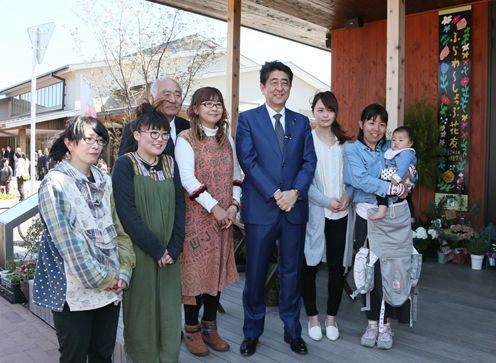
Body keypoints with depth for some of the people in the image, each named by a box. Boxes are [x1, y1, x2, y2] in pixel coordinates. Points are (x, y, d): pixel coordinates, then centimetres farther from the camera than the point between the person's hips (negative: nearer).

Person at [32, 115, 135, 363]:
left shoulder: (104, 182, 9)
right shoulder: (55, 183, -9)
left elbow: (120, 229, 8)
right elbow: (67, 241, -16)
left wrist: (123, 271, -3)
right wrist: (102, 278, -13)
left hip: (111, 287, 5)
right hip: (75, 290, -5)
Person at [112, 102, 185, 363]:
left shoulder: (170, 164, 8)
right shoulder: (125, 164, -7)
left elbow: (178, 207, 5)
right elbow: (127, 213, -15)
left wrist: (173, 248, -5)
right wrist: (156, 249, -14)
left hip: (168, 252, 4)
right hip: (138, 252, -4)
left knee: (168, 310, 9)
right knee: (141, 309, 6)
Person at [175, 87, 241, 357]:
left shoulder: (227, 139, 12)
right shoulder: (186, 139, -6)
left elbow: (236, 175, 11)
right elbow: (187, 178, -15)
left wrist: (233, 205, -3)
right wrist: (214, 207, -17)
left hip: (224, 217, 6)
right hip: (196, 215, -5)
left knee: (218, 269, 10)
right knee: (195, 270, 2)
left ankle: (210, 327, 24)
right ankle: (192, 330, 17)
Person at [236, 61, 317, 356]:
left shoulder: (302, 122, 12)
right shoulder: (248, 119, 2)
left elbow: (309, 161, 5)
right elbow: (248, 161, -7)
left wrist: (295, 192, -11)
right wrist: (275, 194, -14)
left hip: (295, 207, 3)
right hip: (260, 208, -2)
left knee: (292, 271, 12)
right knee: (256, 273, 6)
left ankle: (293, 331, 27)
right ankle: (252, 333, 23)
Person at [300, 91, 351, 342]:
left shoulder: (344, 142, 10)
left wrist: (347, 197, -6)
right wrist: (326, 201, -13)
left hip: (341, 212, 3)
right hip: (314, 212, -3)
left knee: (337, 266, 8)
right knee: (310, 265, 5)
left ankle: (331, 318, 24)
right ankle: (312, 317, 22)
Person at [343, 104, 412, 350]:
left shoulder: (391, 148, 13)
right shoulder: (352, 149, 1)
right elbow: (360, 179, -14)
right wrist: (393, 188, -19)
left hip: (396, 215, 3)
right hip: (368, 216, -2)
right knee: (371, 268, 3)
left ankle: (386, 323, 15)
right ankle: (373, 322, 18)